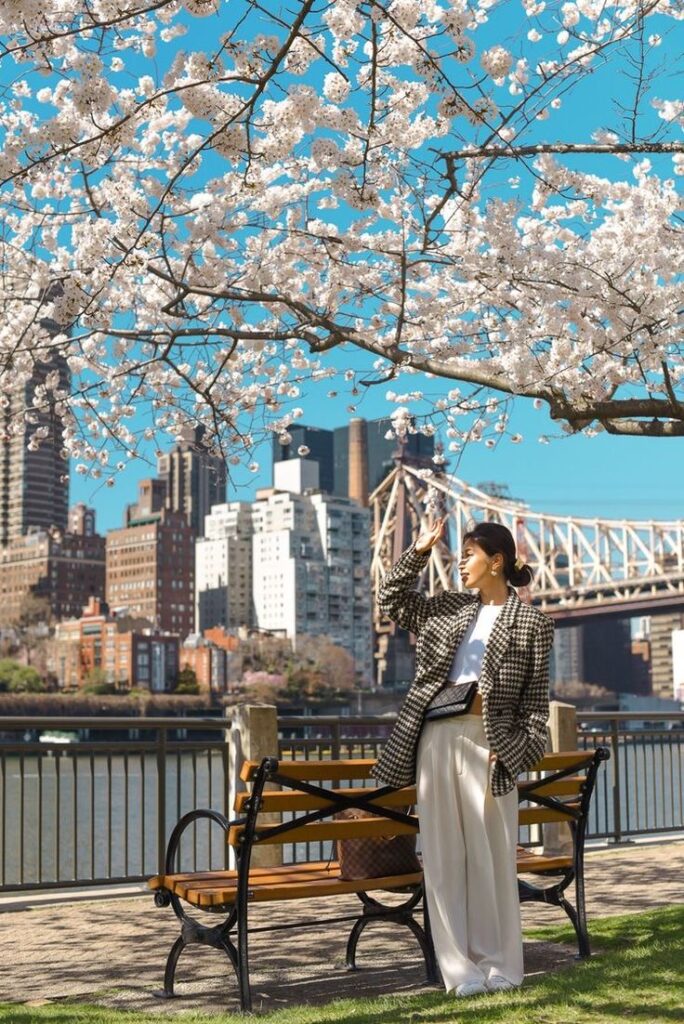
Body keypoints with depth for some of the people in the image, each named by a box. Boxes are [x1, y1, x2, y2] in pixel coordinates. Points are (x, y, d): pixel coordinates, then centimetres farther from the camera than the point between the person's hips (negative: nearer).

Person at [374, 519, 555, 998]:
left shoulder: (531, 623, 2)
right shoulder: (450, 608, 15)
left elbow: (536, 696, 1)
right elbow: (392, 600, 21)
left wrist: (518, 751, -8)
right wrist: (418, 553, 9)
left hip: (488, 743, -4)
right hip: (437, 739, 4)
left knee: (492, 856, 2)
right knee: (444, 855, 3)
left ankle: (500, 964, 14)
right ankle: (461, 968, 9)